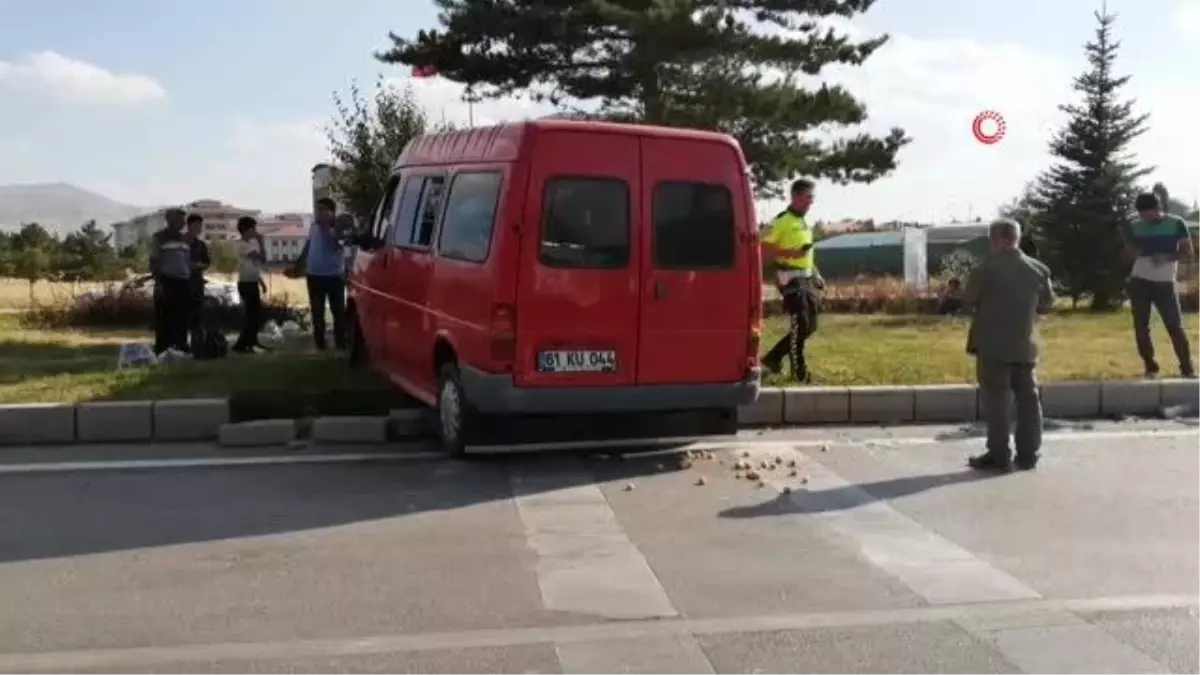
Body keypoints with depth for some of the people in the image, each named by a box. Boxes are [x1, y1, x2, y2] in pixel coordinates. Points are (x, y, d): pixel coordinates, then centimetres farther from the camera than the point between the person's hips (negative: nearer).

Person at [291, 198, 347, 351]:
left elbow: (336, 246, -22)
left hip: (335, 275, -5)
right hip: (314, 274, 5)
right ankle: (319, 343, 16)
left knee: (338, 311, -1)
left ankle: (340, 343, 3)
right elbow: (307, 247, 18)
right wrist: (298, 266, 20)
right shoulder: (314, 226, 8)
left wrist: (326, 228, -22)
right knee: (317, 311, 9)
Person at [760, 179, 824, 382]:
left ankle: (773, 358, 20)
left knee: (810, 326, 10)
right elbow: (762, 249, -16)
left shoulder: (804, 222, 18)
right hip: (791, 279, -9)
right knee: (800, 325, -8)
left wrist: (816, 275, 19)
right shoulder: (782, 221, -10)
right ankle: (799, 372, 2)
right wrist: (790, 252, -24)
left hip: (806, 279, 9)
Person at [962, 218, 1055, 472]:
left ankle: (999, 456, 3)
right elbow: (1047, 302, 13)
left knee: (996, 400, 1)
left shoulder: (986, 268, -13)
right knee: (1028, 398, 11)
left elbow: (968, 299, -3)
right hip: (1026, 345, 5)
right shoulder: (1039, 268, 2)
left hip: (993, 346, -5)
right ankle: (1028, 454, 15)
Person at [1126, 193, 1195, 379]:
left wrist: (1167, 257, -18)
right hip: (1139, 281, 4)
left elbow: (1188, 251, -1)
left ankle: (1187, 368, -1)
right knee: (1140, 327, 2)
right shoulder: (1137, 227, 9)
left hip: (1164, 281, -3)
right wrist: (1134, 252, -5)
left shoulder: (1176, 223, -1)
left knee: (1175, 325, -7)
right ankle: (1150, 367, 13)